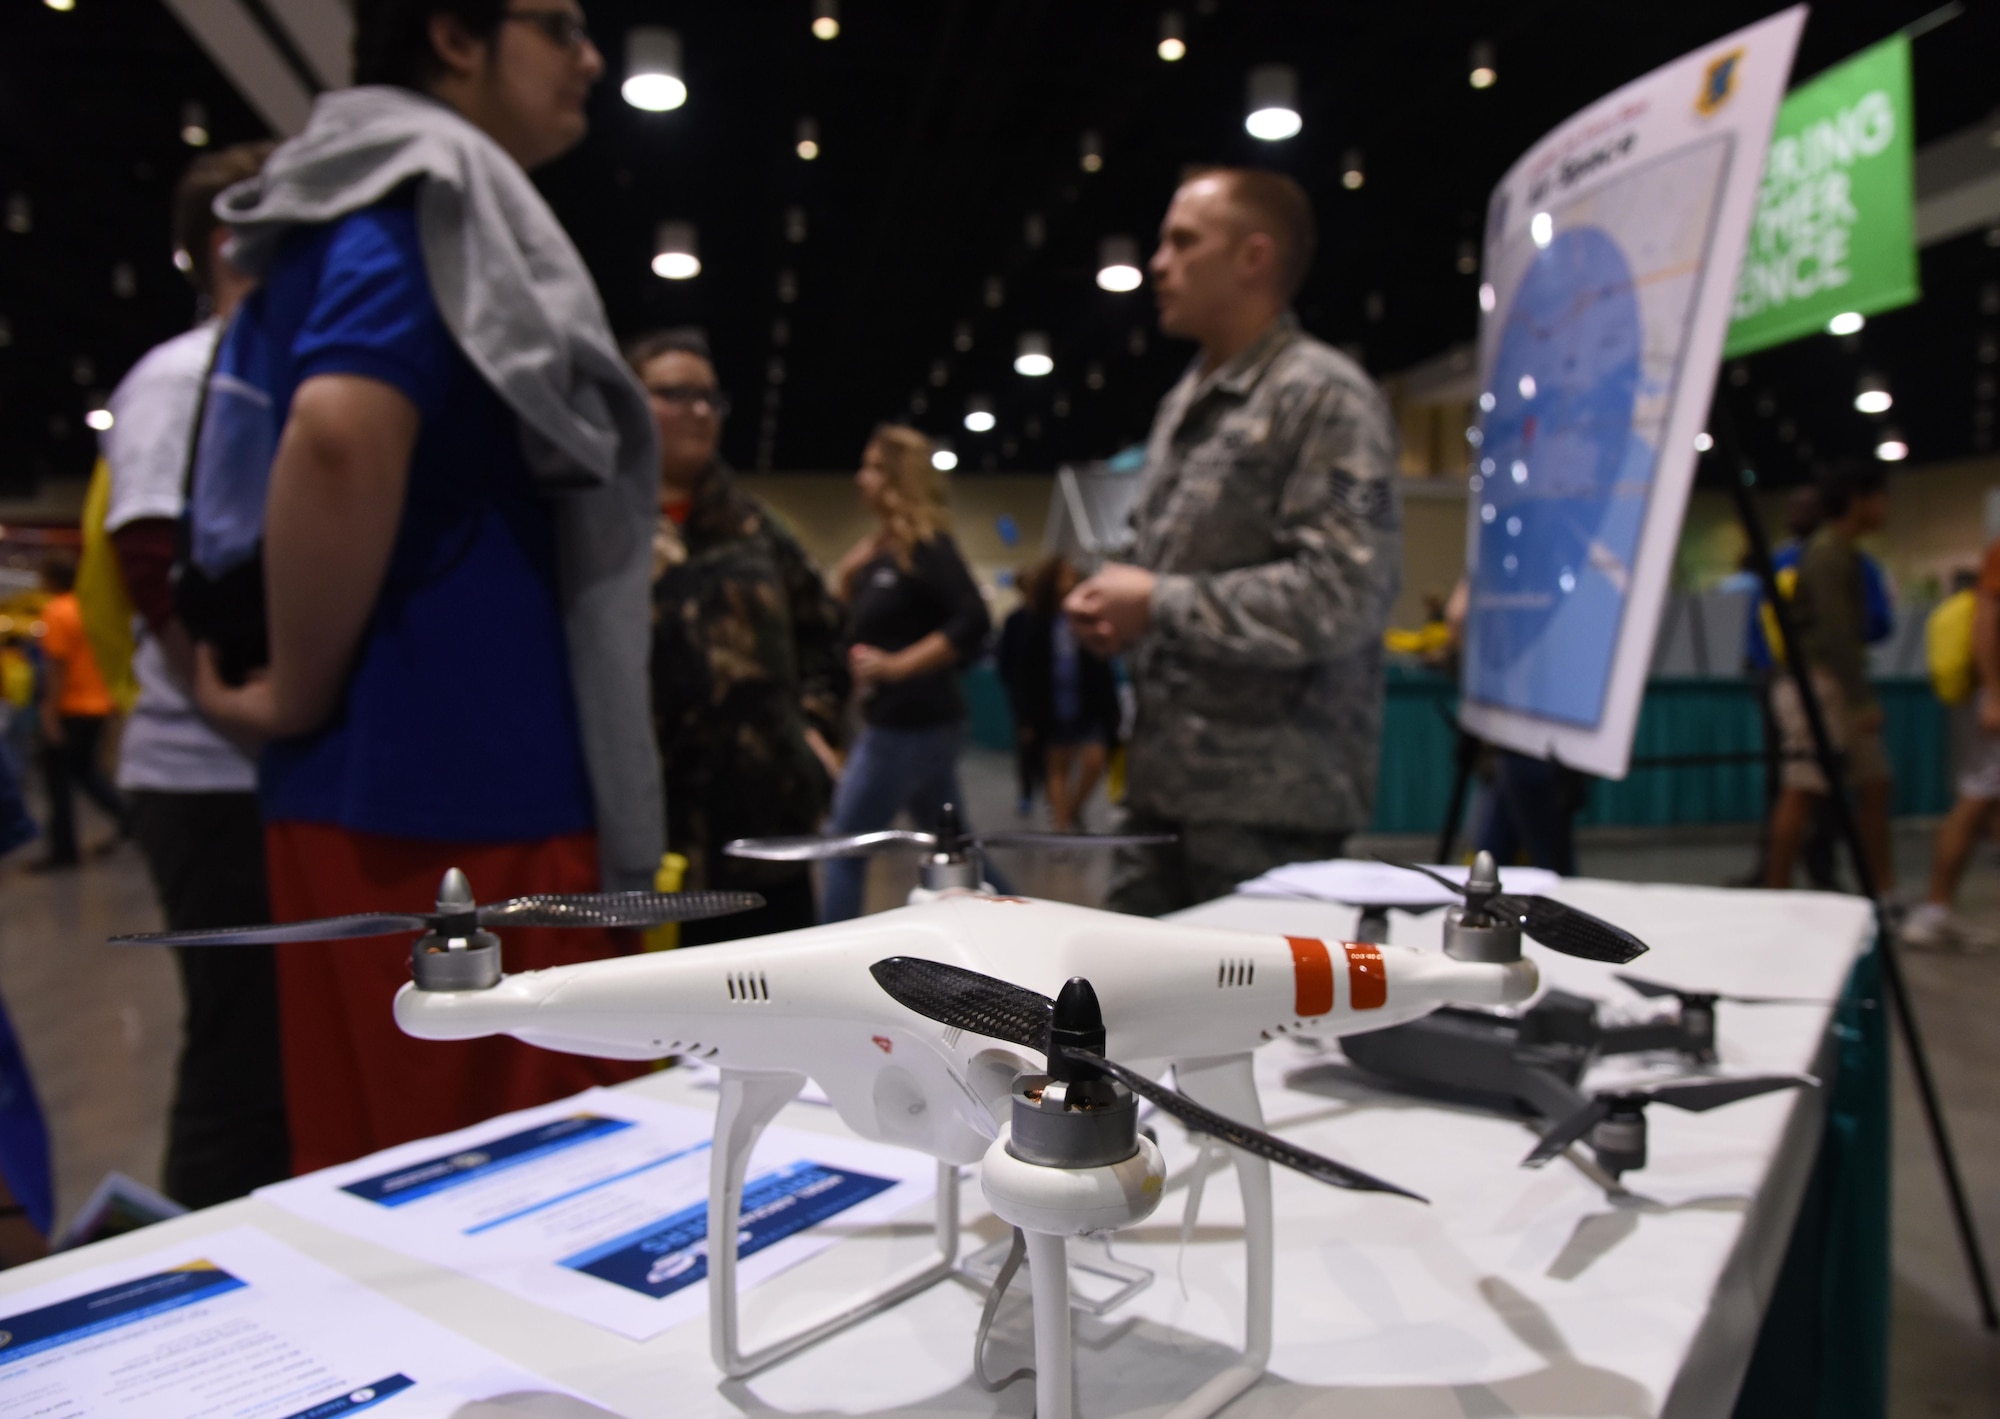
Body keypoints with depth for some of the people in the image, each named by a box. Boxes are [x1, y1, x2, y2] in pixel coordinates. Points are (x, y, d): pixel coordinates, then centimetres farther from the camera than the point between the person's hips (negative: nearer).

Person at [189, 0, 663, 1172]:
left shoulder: (360, 213, 21)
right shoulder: (429, 198, -9)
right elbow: (341, 436, -27)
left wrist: (282, 676, 20)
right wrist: (300, 701, -16)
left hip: (392, 774, 10)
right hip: (463, 781, -10)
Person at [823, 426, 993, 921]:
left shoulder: (924, 546, -13)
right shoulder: (880, 548, 13)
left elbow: (974, 619, -24)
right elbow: (853, 623, 18)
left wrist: (899, 665, -23)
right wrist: (849, 574, 3)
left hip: (910, 723, -9)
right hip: (890, 719, 9)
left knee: (843, 847, -2)